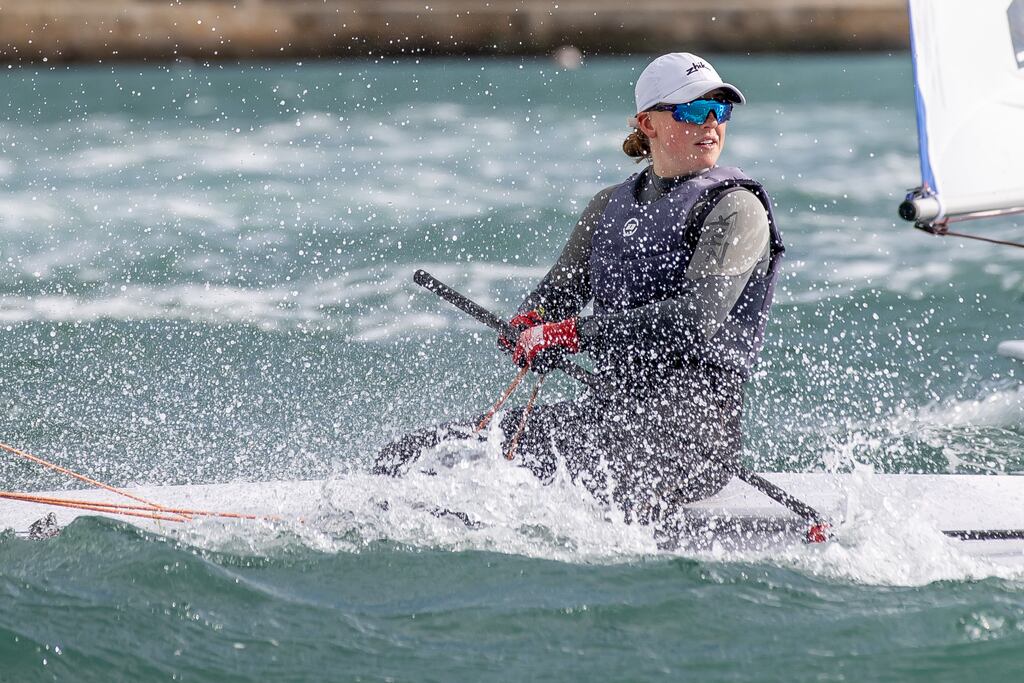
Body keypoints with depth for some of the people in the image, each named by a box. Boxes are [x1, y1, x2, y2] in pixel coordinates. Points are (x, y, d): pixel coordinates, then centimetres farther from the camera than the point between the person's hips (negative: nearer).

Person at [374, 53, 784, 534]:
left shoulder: (735, 208, -2)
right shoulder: (612, 207, 20)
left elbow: (697, 318, -17)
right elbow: (557, 293, 20)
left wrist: (572, 334, -20)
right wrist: (527, 328, -6)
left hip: (691, 420, -7)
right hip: (609, 404, 7)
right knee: (406, 460, -7)